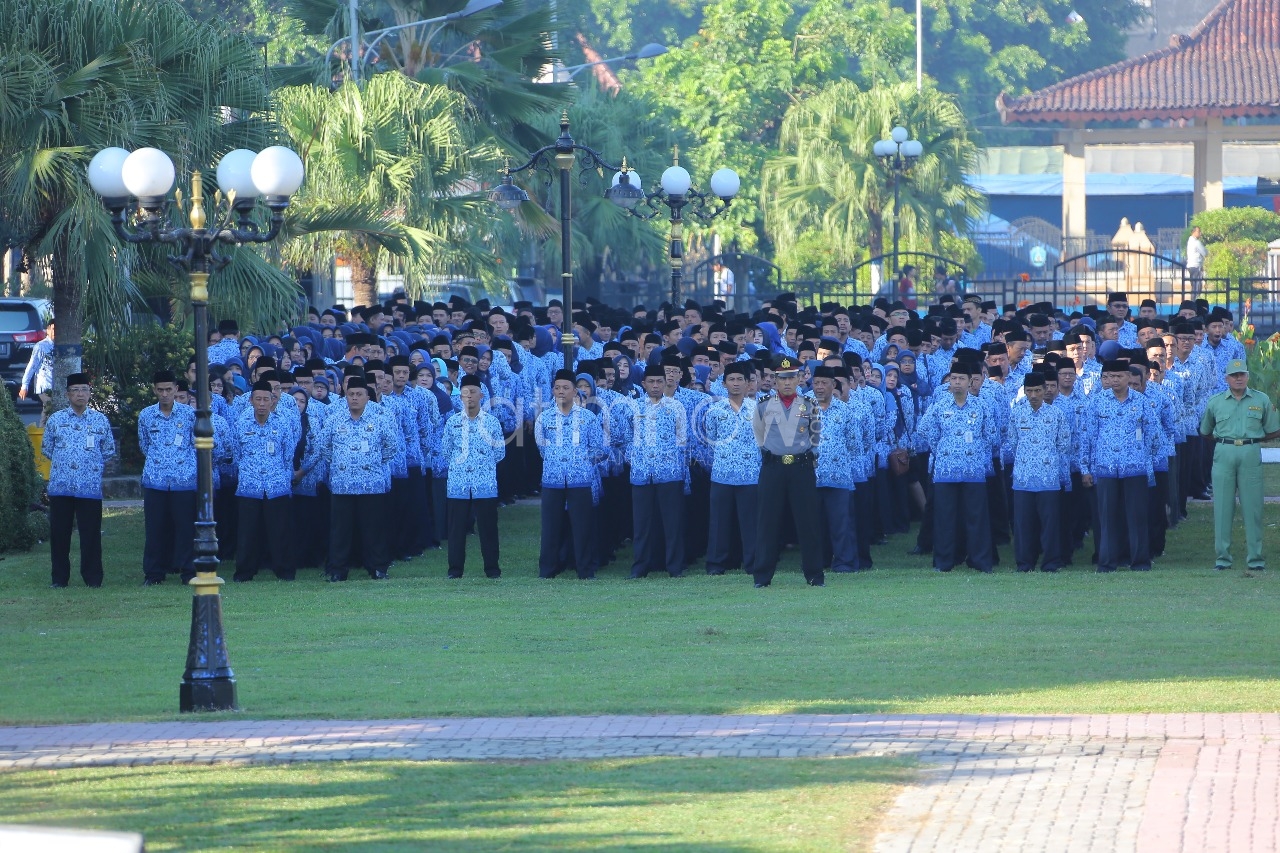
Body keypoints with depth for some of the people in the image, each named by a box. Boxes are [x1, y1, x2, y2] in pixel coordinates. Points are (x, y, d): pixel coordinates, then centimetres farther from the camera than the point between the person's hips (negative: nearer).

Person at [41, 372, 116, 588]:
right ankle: (59, 578, 12)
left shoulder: (100, 420, 6)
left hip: (90, 487, -1)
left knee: (91, 534, 0)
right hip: (60, 486, 1)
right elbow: (46, 448, 16)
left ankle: (93, 578, 6)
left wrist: (93, 464, 9)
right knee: (59, 533, 4)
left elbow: (109, 450, 15)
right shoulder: (55, 420, 7)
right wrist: (62, 461, 11)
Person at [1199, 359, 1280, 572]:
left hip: (1251, 455, -1)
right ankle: (1222, 557, 3)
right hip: (1223, 454, 1)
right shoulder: (1215, 402, 11)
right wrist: (1225, 441, 10)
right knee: (1222, 506, -1)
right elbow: (1206, 432, 20)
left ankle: (1255, 557, 1)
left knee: (1252, 506, -3)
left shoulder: (1261, 400, 8)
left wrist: (1251, 439, 6)